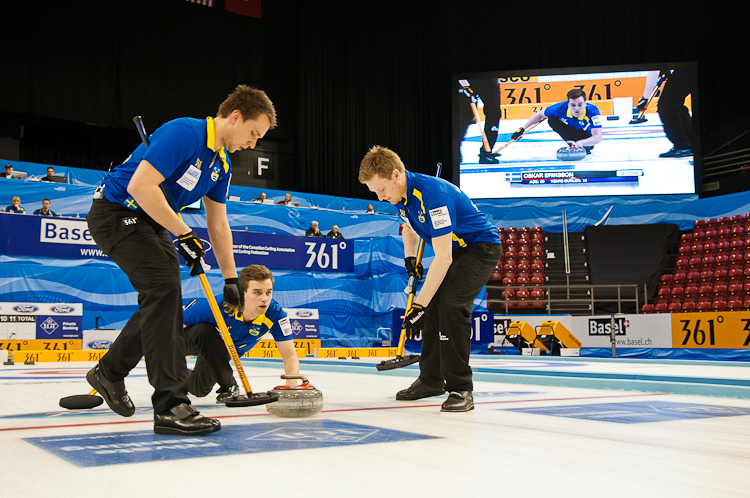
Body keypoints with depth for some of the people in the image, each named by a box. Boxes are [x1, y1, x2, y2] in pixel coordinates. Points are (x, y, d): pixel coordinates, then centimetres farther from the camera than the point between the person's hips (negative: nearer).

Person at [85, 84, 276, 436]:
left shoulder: (222, 163, 6)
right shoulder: (183, 133, -23)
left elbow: (218, 224, 13)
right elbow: (140, 186, -31)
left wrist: (230, 278, 12)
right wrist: (185, 235, -25)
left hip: (151, 222, 10)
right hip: (116, 212, -10)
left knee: (163, 299, 11)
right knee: (164, 288, -21)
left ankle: (109, 372, 31)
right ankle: (170, 405, -20)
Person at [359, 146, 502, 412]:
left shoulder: (433, 194, -33)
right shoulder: (400, 194, -4)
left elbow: (443, 258, -34)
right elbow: (409, 227, 19)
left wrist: (419, 304, -33)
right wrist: (409, 257, 0)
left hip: (481, 247, -9)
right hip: (454, 249, 9)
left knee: (451, 305, -24)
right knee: (432, 305, 3)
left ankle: (460, 388, -16)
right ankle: (431, 380, 18)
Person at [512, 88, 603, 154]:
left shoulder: (592, 112, -34)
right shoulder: (562, 108, -28)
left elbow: (598, 138, -43)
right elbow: (539, 115, -10)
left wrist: (579, 143, -61)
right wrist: (522, 129, -17)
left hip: (587, 138, -3)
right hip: (570, 133, 3)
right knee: (552, 120, -26)